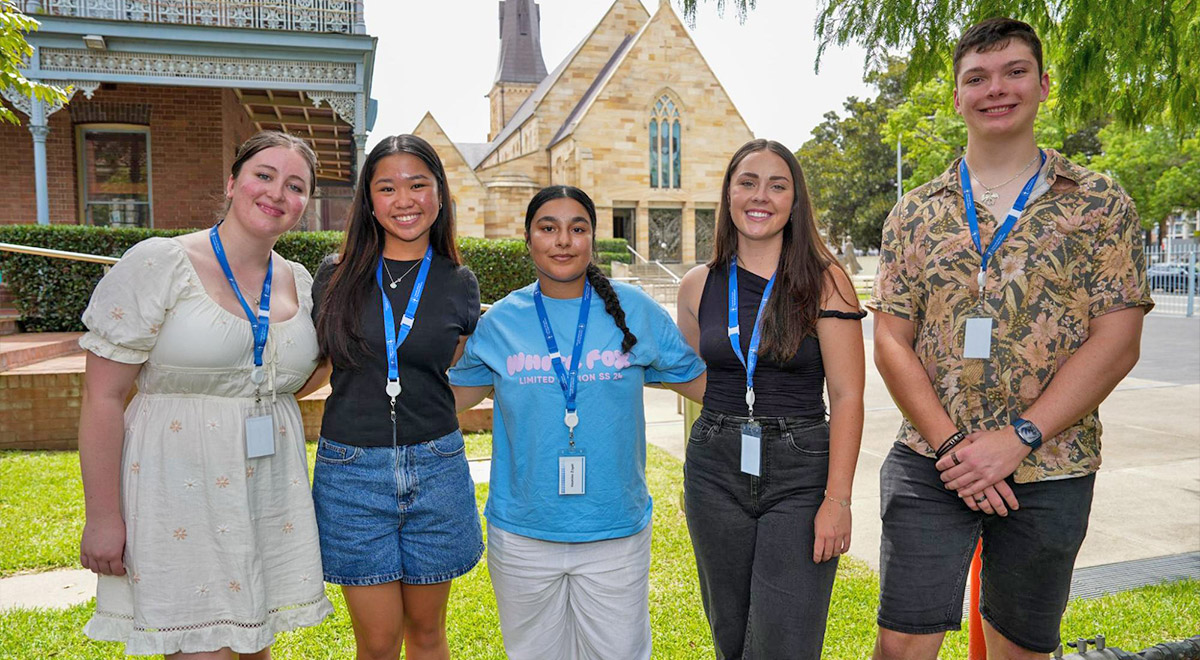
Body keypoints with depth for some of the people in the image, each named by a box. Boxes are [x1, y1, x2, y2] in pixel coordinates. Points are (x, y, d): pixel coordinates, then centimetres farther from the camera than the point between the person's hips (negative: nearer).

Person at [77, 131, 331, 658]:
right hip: (181, 494, -5)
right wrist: (102, 517, -11)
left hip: (271, 492, 5)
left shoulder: (300, 283, 7)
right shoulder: (160, 264, -9)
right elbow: (102, 397, -9)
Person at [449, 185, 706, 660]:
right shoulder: (500, 322, -1)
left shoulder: (635, 311, -2)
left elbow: (701, 382, 5)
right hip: (522, 535, 1)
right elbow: (456, 395, 12)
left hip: (615, 531, -1)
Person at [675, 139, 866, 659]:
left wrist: (838, 499, -13)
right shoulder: (698, 286, 5)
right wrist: (695, 479, 11)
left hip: (801, 474, -3)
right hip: (715, 472, 3)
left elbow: (847, 395, -7)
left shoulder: (824, 280, -4)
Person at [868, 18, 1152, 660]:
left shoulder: (1099, 203, 1)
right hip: (928, 464, 1)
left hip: (1050, 472, 0)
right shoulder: (915, 212, 5)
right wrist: (951, 444, -12)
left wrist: (1016, 439, -16)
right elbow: (891, 342, 0)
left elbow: (1115, 343, -7)